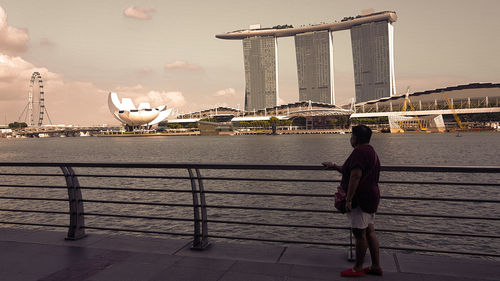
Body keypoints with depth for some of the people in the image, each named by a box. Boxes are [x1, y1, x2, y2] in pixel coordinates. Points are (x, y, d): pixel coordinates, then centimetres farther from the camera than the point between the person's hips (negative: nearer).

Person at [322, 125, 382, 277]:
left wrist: (348, 199, -23)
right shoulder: (371, 151, 18)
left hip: (360, 199, -10)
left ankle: (358, 268, 9)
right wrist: (334, 166, 31)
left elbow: (356, 176, -24)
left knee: (359, 233, -1)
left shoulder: (360, 152, -16)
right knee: (369, 232, 14)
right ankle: (376, 266, 20)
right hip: (371, 197, 10)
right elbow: (349, 170, 27)